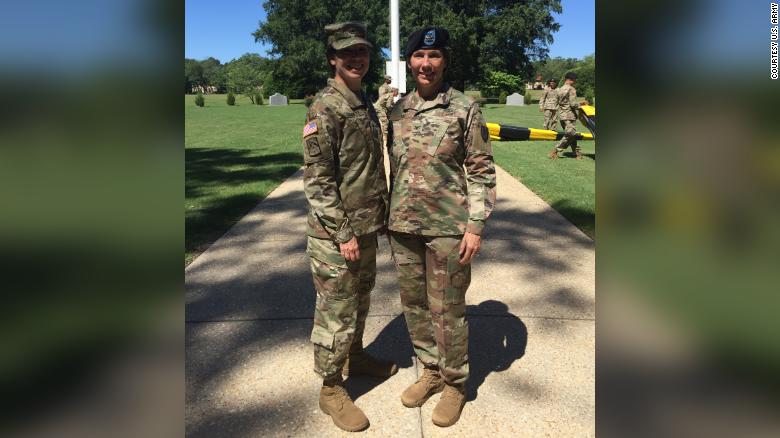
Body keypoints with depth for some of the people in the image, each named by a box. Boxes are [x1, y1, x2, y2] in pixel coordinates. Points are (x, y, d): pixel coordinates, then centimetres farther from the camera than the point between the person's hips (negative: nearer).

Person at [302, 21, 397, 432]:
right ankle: (331, 390, 18)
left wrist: (381, 214, 17)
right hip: (336, 233, -8)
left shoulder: (365, 104, 11)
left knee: (360, 301, 22)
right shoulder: (325, 109, -16)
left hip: (367, 227, 8)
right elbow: (316, 179, -19)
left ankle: (355, 356, 42)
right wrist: (343, 233, -20)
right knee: (336, 313, 3)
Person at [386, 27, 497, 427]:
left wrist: (475, 226, -11)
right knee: (413, 305, 14)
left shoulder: (465, 109, -6)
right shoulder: (397, 111, 7)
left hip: (447, 228, -5)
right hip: (403, 227, 5)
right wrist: (391, 220, 13)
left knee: (447, 310, 4)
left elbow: (482, 170, -5)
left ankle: (455, 383, 25)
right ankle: (431, 371, 35)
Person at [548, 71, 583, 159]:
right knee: (569, 135, -2)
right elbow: (573, 104, -18)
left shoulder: (559, 89, 12)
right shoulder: (571, 89, -12)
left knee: (571, 135, 14)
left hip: (561, 115, 8)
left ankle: (577, 153, 18)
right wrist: (579, 105, 2)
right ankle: (555, 151, -5)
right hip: (570, 116, -8)